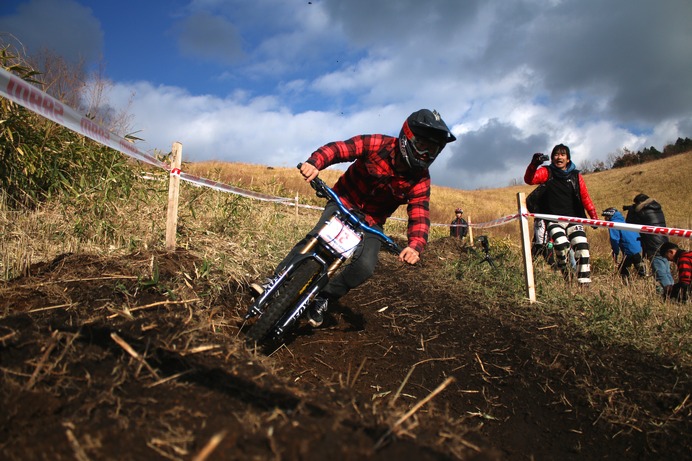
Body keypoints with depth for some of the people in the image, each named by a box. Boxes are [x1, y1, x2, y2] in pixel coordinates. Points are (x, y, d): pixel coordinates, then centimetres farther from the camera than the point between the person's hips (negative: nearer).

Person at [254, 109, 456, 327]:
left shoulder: (420, 180, -12)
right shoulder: (378, 145, -19)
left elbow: (420, 216, -18)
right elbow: (338, 148, -24)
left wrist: (415, 246, -38)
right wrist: (314, 163, -46)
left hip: (372, 222, 2)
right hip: (344, 203, -2)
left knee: (365, 266, -22)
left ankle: (324, 297, -1)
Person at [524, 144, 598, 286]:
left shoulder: (576, 176, 7)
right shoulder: (547, 173, 1)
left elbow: (585, 198, 8)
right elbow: (529, 179, -17)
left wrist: (594, 217, -2)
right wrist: (534, 164, -36)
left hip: (573, 219, 2)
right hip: (554, 220, -2)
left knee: (582, 246, -18)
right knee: (562, 244, -27)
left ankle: (584, 282, -9)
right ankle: (563, 270, 3)